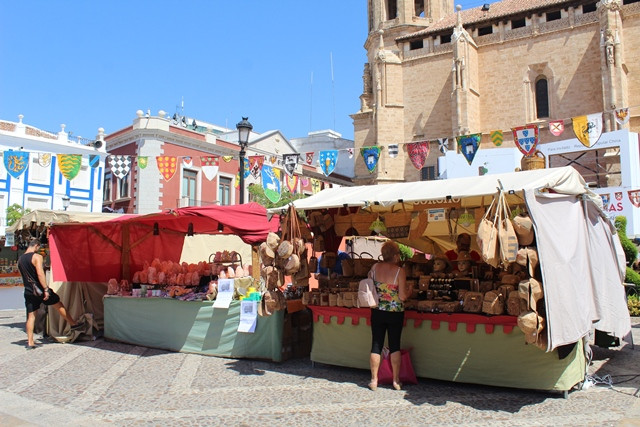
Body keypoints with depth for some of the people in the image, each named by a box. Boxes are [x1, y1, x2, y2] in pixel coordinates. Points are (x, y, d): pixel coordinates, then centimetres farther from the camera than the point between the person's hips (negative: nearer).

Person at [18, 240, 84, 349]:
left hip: (28, 291, 6)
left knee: (31, 316, 7)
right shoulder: (37, 257, -12)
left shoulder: (20, 259, 12)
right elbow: (40, 274, -22)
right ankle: (73, 324, 20)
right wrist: (46, 289, -22)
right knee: (59, 305, 11)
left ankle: (30, 342, 6)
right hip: (40, 290, -6)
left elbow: (24, 275, 21)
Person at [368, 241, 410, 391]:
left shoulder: (375, 267, -4)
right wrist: (409, 291, 6)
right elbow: (403, 297, -13)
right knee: (395, 345, 10)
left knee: (376, 345, 9)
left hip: (377, 312, 3)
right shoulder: (399, 271, -15)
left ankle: (374, 380, 14)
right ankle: (396, 380, 17)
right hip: (395, 313, -2)